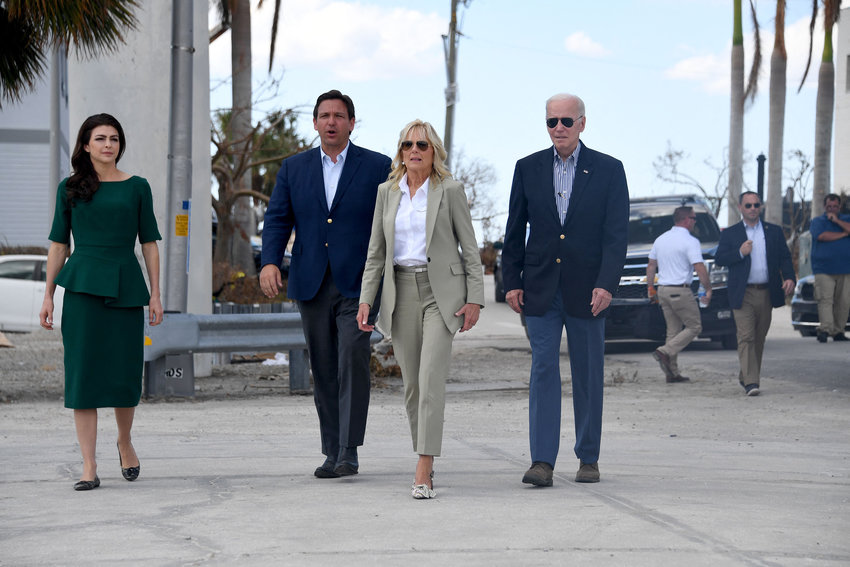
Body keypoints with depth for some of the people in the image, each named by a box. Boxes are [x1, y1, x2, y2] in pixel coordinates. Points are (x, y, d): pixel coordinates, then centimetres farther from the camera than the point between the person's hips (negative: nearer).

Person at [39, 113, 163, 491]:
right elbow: (58, 244, 9)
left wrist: (155, 294, 2)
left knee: (125, 375, 0)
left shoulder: (136, 187, 7)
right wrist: (48, 296, 3)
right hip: (82, 288, 0)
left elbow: (149, 243, 8)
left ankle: (125, 442, 29)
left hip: (126, 287, 0)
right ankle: (89, 467, -2)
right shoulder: (70, 189, 8)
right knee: (83, 374, -4)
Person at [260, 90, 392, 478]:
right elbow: (277, 219, 6)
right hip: (312, 285, 3)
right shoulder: (294, 169, 11)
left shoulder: (377, 167, 3)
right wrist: (270, 262, -11)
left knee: (353, 360, -16)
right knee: (323, 371, 6)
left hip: (358, 285, -3)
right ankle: (332, 453, 13)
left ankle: (349, 452, -14)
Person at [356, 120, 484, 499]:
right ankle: (426, 459, 21)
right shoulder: (387, 193, 9)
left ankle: (423, 472, -18)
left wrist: (475, 299, -8)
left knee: (431, 378, -15)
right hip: (402, 292, 4)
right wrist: (366, 300, 3)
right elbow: (376, 251, 11)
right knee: (411, 383, 6)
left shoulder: (450, 191, -2)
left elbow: (470, 248, -1)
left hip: (442, 290, -4)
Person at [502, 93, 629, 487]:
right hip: (541, 289, 1)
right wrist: (512, 281, 3)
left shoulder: (608, 170, 0)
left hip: (586, 290, -1)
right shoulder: (528, 169, 7)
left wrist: (606, 284, -14)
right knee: (543, 371, -5)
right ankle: (542, 462, -9)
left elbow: (616, 233, -5)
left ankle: (588, 458, 17)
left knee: (588, 376, 6)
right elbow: (515, 230, 10)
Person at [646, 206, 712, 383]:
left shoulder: (660, 240, 11)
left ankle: (672, 373, 9)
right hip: (680, 291, -7)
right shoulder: (690, 242, -11)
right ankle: (664, 352, -13)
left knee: (673, 330, 12)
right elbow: (700, 269, -17)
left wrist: (650, 287, 24)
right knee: (694, 327, 4)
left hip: (663, 290, 7)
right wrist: (708, 290, -7)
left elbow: (651, 266, 16)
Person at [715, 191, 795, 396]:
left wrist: (789, 278, -7)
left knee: (759, 338, 10)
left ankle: (745, 376, 24)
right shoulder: (730, 234, 5)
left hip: (766, 293, 3)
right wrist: (740, 253, -16)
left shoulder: (774, 232, 11)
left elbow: (785, 257, 10)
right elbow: (719, 259, -1)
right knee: (746, 338, -11)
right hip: (743, 294, -3)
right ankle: (750, 382, -17)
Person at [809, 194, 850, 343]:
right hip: (823, 269, -3)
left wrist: (837, 220, -8)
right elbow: (821, 236, -12)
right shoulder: (817, 221, 8)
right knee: (825, 300, -15)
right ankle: (824, 329, -23)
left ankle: (838, 331, 9)